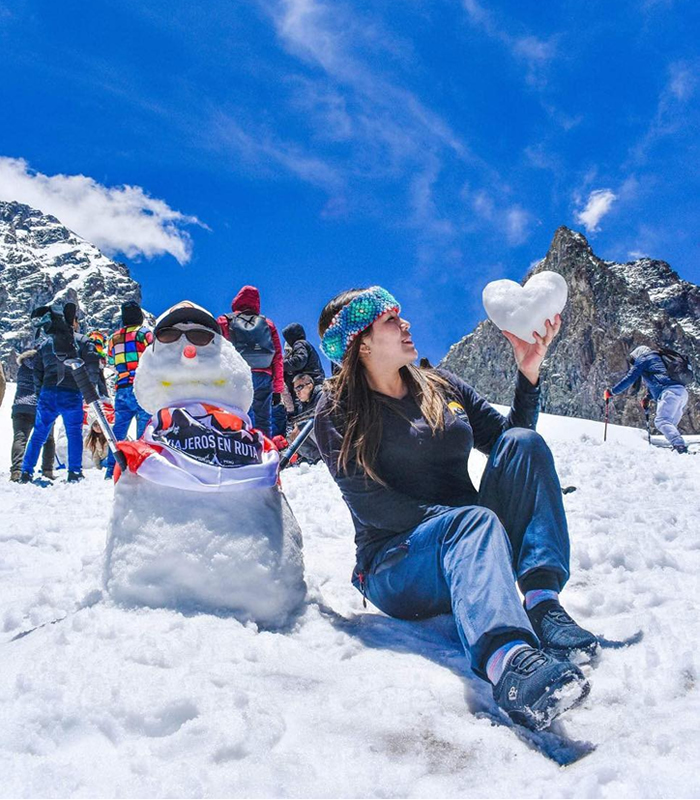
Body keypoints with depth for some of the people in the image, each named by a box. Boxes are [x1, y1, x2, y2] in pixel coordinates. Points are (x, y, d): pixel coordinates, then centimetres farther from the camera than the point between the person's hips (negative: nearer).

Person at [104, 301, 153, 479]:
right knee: (144, 427, -4)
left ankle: (111, 469, 12)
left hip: (121, 389, 5)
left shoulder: (113, 338, 14)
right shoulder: (143, 333, -2)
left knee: (118, 429, 10)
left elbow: (111, 362, 20)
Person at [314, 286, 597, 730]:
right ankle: (508, 663, -63)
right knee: (473, 521, -36)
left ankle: (543, 602, -30)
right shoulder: (337, 411, -2)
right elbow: (369, 504, -12)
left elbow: (508, 433, 11)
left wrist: (529, 372, -3)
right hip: (396, 567, -5)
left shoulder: (441, 386, 13)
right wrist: (450, 517, -22)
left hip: (465, 551, 5)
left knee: (523, 442, -15)